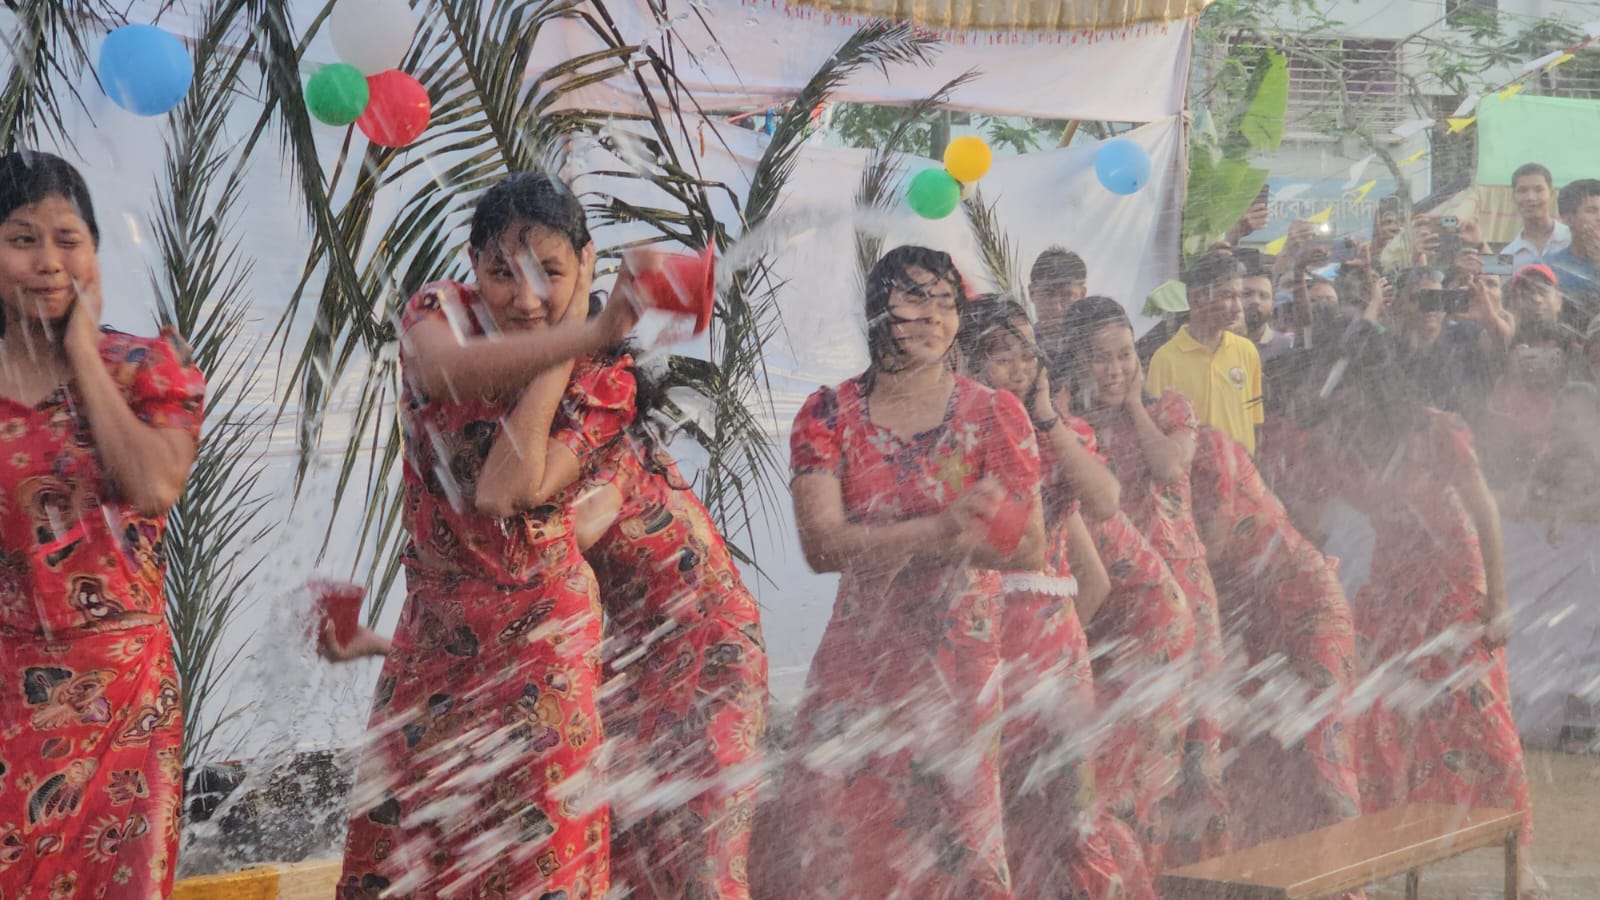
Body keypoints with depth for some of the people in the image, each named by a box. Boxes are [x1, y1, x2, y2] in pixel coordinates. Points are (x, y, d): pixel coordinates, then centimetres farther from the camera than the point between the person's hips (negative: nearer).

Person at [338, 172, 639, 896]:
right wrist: (587, 333, -49)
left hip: (541, 633, -1)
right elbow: (447, 369, -35)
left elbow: (510, 489, -26)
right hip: (436, 625, 2)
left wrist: (568, 321, -22)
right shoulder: (439, 312, -7)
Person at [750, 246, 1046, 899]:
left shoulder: (994, 416, -1)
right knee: (826, 838, -4)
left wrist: (882, 542, -17)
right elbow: (821, 544, -13)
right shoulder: (829, 415, 0)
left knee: (952, 845, 0)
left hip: (961, 658, -1)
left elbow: (1030, 550, -9)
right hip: (858, 656, 1)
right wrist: (938, 531, -22)